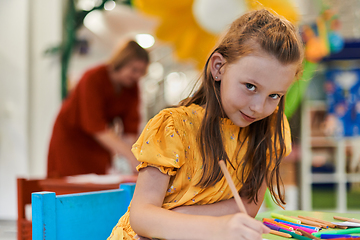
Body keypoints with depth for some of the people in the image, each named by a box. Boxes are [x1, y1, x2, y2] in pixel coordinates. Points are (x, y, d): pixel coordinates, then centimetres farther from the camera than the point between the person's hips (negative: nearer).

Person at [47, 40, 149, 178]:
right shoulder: (93, 79, -27)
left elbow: (131, 126, -11)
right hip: (70, 136, -5)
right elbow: (95, 125, -34)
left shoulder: (132, 87, -8)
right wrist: (128, 153, -41)